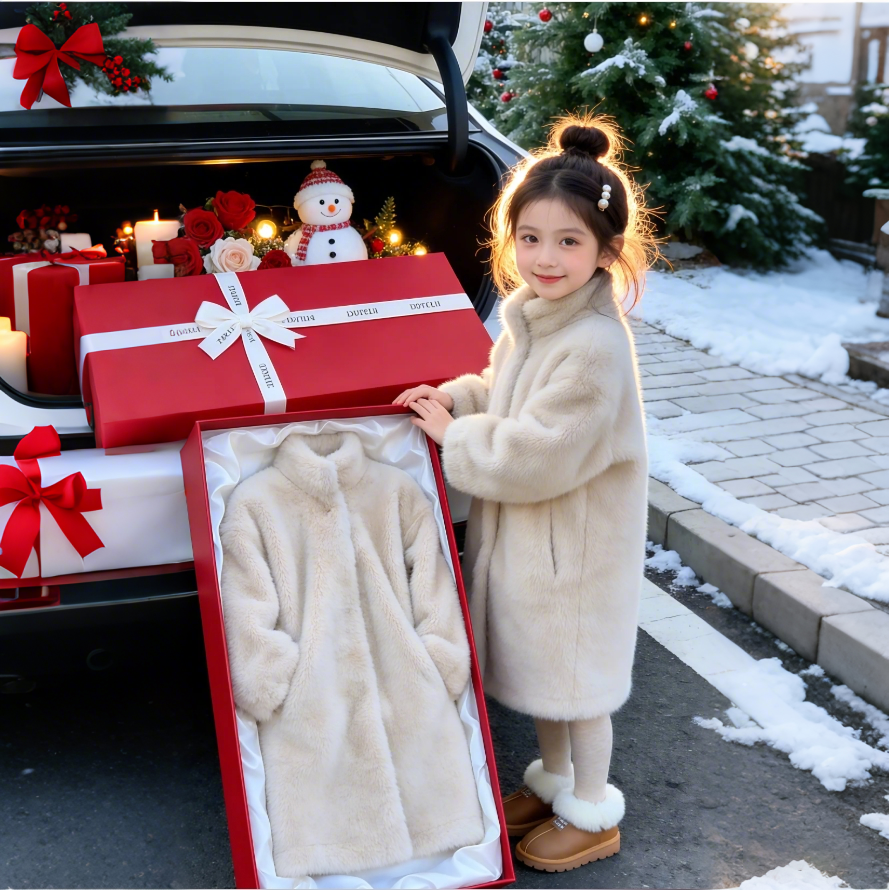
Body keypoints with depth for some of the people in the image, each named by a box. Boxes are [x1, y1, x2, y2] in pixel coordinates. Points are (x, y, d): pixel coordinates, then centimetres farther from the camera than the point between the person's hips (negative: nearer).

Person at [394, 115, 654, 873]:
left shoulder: (595, 347, -28)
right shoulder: (529, 315, 0)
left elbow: (535, 455, -28)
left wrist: (454, 436, -16)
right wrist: (454, 399, -1)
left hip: (574, 543, -8)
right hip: (523, 531, 8)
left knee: (576, 675, 9)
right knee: (541, 665, 22)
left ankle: (594, 813, 30)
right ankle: (554, 781, 43)